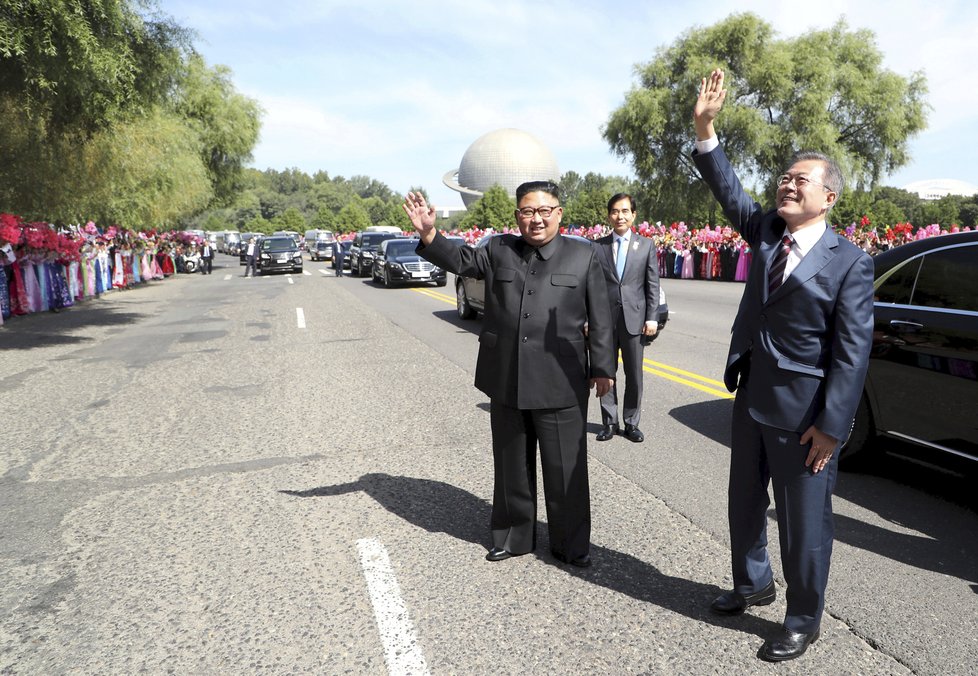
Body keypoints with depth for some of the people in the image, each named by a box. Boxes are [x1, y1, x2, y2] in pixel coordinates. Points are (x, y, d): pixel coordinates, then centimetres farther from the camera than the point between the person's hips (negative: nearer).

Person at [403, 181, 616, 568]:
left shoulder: (583, 256, 2)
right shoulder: (498, 251, 8)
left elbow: (600, 319, 2)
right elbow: (459, 261, 6)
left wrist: (602, 368, 0)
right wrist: (428, 233, -11)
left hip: (560, 384, -2)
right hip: (505, 382, 3)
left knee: (566, 469, 7)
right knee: (512, 466, 15)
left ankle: (572, 544, 25)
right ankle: (513, 537, 33)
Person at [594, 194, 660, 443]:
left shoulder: (646, 245, 5)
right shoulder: (597, 246, 4)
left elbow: (653, 285, 3)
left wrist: (652, 318, -4)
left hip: (634, 318, 0)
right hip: (604, 319, 0)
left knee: (635, 375, 6)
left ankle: (631, 423, 18)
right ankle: (609, 422, 18)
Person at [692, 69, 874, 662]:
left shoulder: (850, 262, -12)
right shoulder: (767, 232, 5)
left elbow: (852, 351, -14)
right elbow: (729, 190, -2)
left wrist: (830, 426, -17)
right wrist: (706, 129, -15)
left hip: (803, 411, -6)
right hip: (752, 396, 6)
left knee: (804, 522, 8)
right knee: (746, 505, 20)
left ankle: (803, 622, 29)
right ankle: (754, 584, 44)